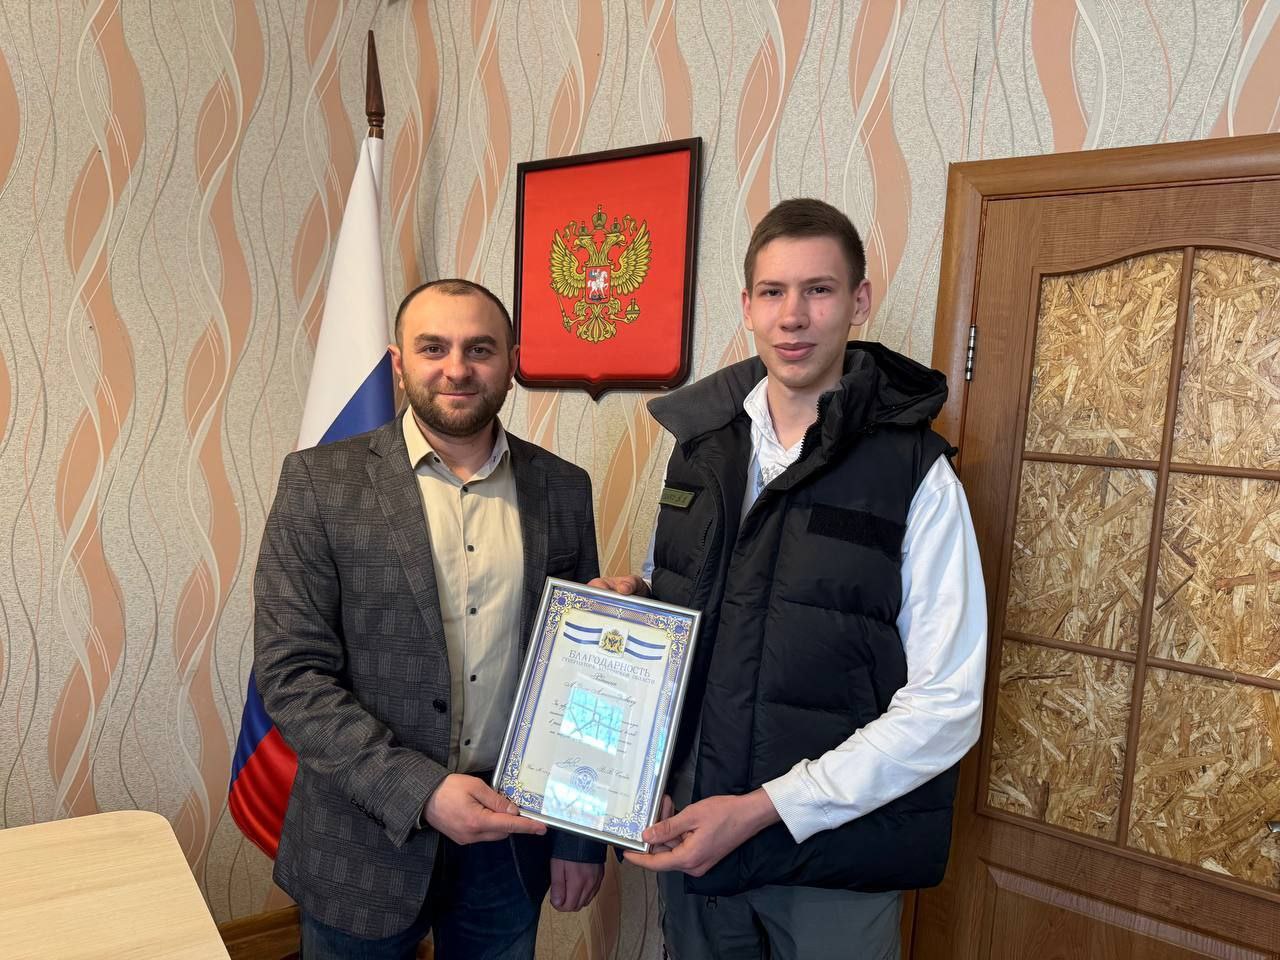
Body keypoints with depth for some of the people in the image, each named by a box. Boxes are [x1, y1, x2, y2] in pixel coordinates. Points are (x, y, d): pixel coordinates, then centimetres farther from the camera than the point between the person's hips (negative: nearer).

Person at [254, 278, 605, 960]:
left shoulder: (562, 489, -1)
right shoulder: (320, 483, -9)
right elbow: (289, 673, -11)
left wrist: (581, 834, 4)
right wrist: (419, 790, -20)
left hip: (511, 836, 3)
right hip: (367, 841, -2)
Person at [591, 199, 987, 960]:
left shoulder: (915, 475, -15)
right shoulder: (702, 441, 0)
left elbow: (945, 707, -16)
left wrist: (761, 809, -19)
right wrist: (629, 602, -8)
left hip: (834, 858, -4)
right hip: (689, 831, 4)